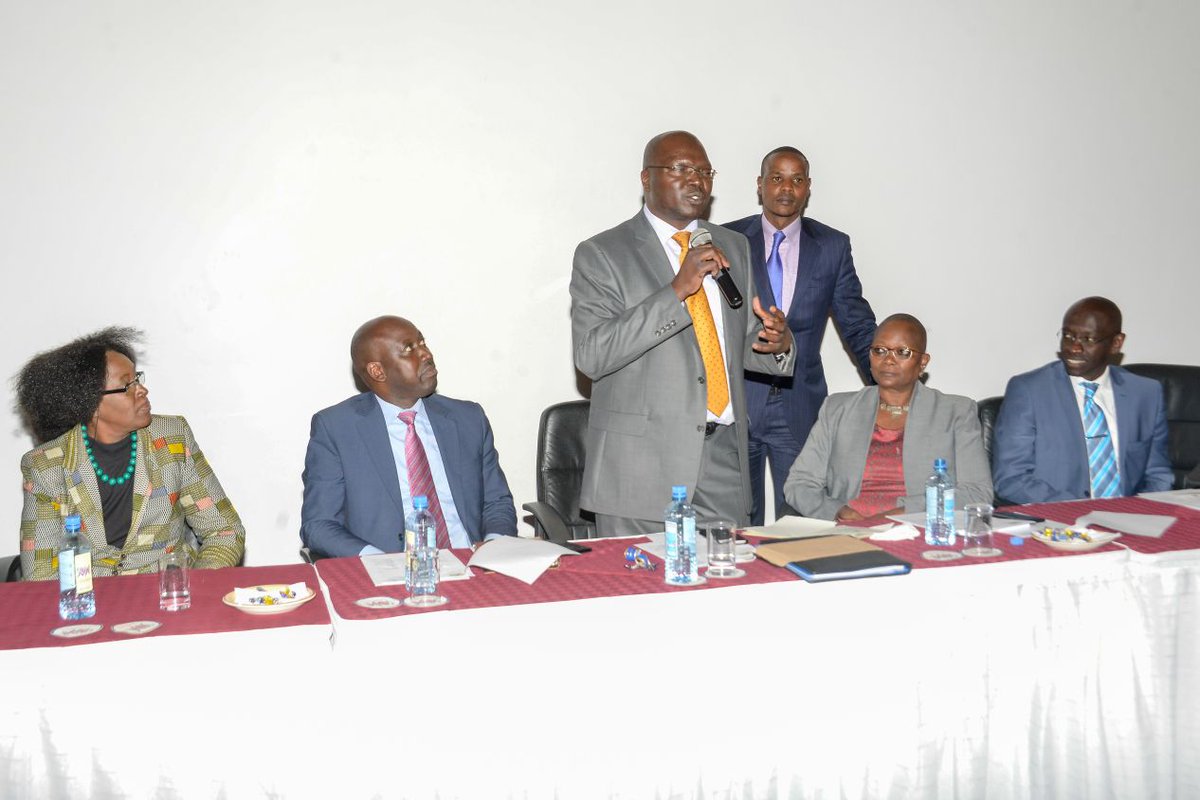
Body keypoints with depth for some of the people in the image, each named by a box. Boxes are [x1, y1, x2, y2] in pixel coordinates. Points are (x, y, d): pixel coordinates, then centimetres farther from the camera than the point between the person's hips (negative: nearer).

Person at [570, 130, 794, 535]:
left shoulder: (734, 247, 16)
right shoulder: (601, 254, -3)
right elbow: (590, 355, -15)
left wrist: (777, 344, -3)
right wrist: (677, 290, -21)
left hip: (724, 456, 5)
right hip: (641, 463, -4)